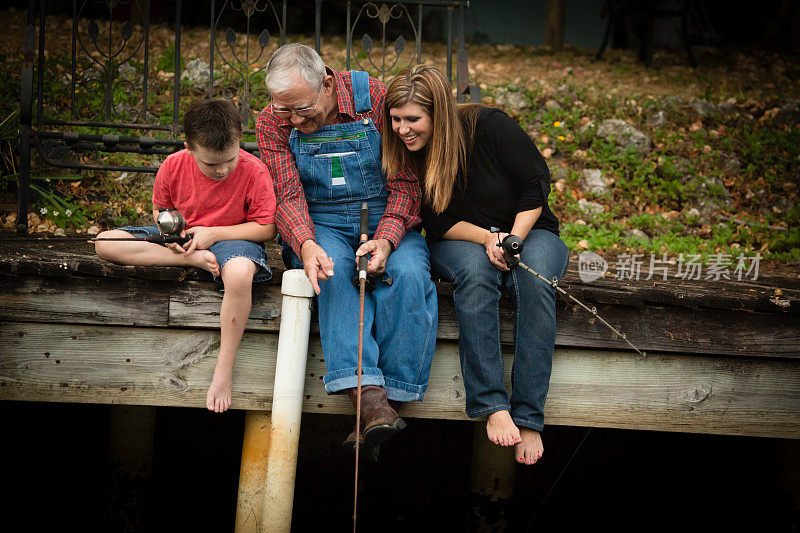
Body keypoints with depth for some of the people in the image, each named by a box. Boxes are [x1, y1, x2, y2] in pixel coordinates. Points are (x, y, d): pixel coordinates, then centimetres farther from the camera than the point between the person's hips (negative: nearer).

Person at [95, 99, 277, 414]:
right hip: (183, 237, 4)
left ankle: (224, 367, -30)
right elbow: (161, 209, 9)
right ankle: (194, 260, -23)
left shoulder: (254, 171, -19)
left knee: (240, 273, -45)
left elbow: (267, 228, -13)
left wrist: (213, 233, -20)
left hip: (230, 239, -4)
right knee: (105, 243, -16)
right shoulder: (173, 166, -11)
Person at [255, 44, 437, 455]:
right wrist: (306, 244, -31)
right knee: (334, 272, -34)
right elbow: (288, 196, -9)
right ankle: (370, 396, -47)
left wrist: (386, 240, -26)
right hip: (319, 225, 0)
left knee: (409, 274, -32)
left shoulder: (378, 100, -10)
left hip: (387, 220, 0)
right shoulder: (272, 123, -4)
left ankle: (393, 396, -31)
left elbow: (406, 183, -9)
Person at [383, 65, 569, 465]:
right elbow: (437, 223, -5)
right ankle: (492, 406, -39)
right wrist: (486, 238, -23)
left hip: (526, 230, -1)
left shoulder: (489, 127, -17)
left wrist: (513, 240, -20)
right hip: (460, 242, 1)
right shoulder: (403, 157, -8)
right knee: (475, 270, -36)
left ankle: (528, 418, -36)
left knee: (535, 278, -36)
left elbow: (537, 183, -10)